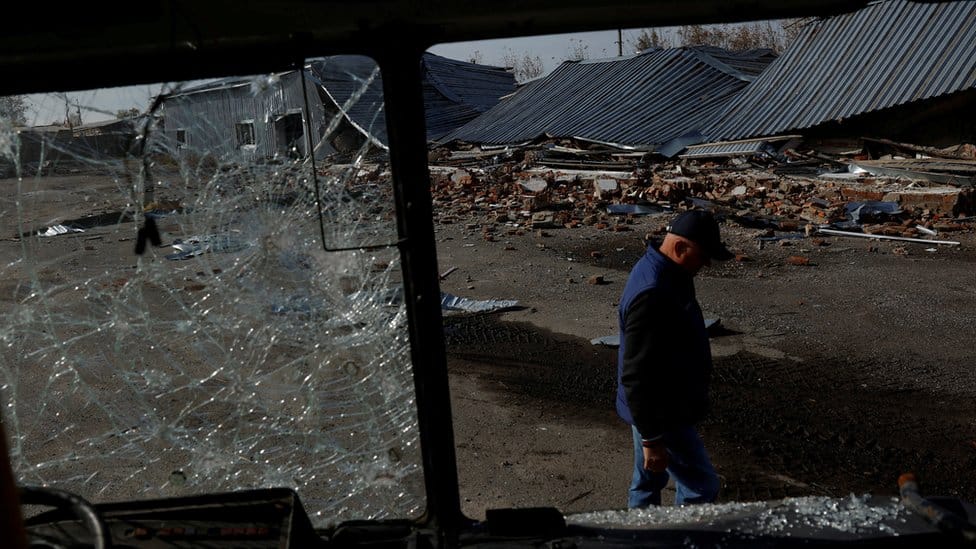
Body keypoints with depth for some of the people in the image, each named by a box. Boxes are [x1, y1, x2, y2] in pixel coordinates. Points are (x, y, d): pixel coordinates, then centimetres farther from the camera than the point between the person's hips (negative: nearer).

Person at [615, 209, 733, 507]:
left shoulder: (665, 273, 3)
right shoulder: (651, 295, -31)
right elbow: (637, 375, -30)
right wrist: (651, 438, -25)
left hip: (658, 406, 10)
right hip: (660, 415, -10)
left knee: (649, 480, 23)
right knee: (701, 487, 1)